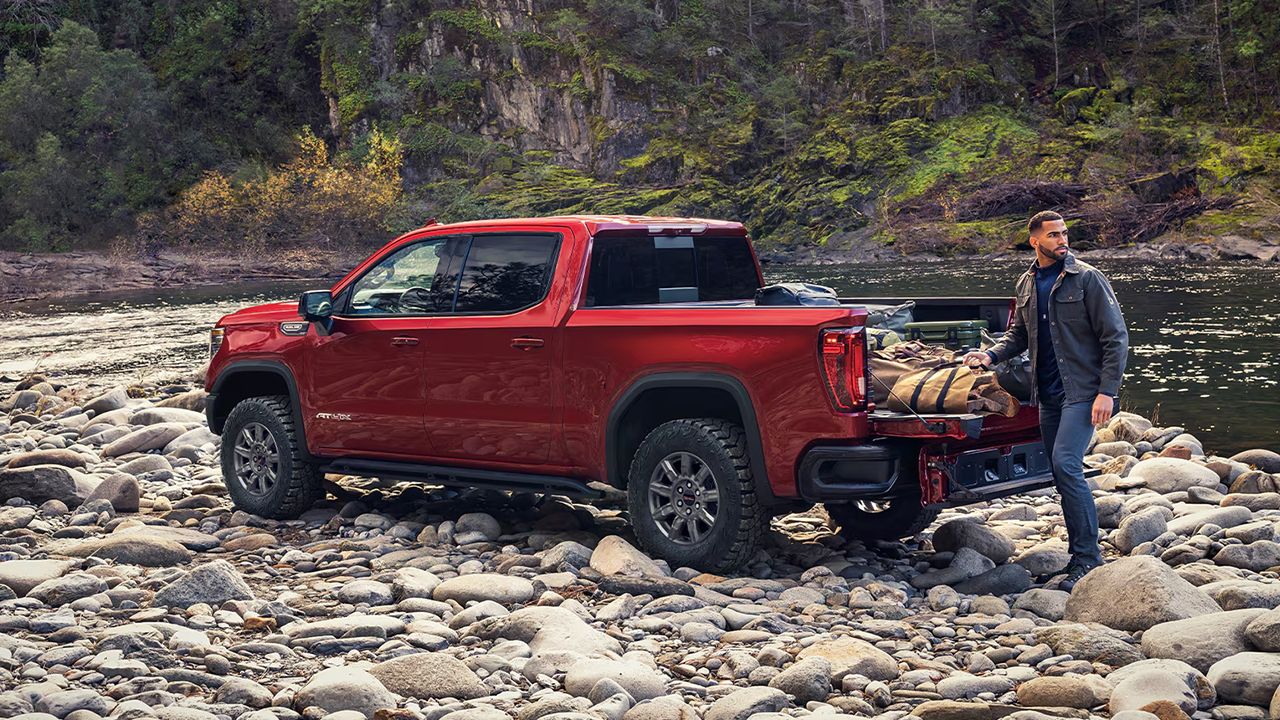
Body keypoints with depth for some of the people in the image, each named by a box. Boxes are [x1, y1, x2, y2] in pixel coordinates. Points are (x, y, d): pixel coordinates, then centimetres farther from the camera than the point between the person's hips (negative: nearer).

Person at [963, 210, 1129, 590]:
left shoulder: (1087, 279, -7)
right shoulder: (1027, 284, 12)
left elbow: (1116, 337, -8)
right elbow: (1019, 333, 24)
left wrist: (1107, 391, -15)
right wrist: (992, 354, 4)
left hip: (1082, 391, -7)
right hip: (1048, 394, 7)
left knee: (1066, 465, -19)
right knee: (1062, 473, 9)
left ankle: (1089, 558, -12)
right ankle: (1080, 557, 18)